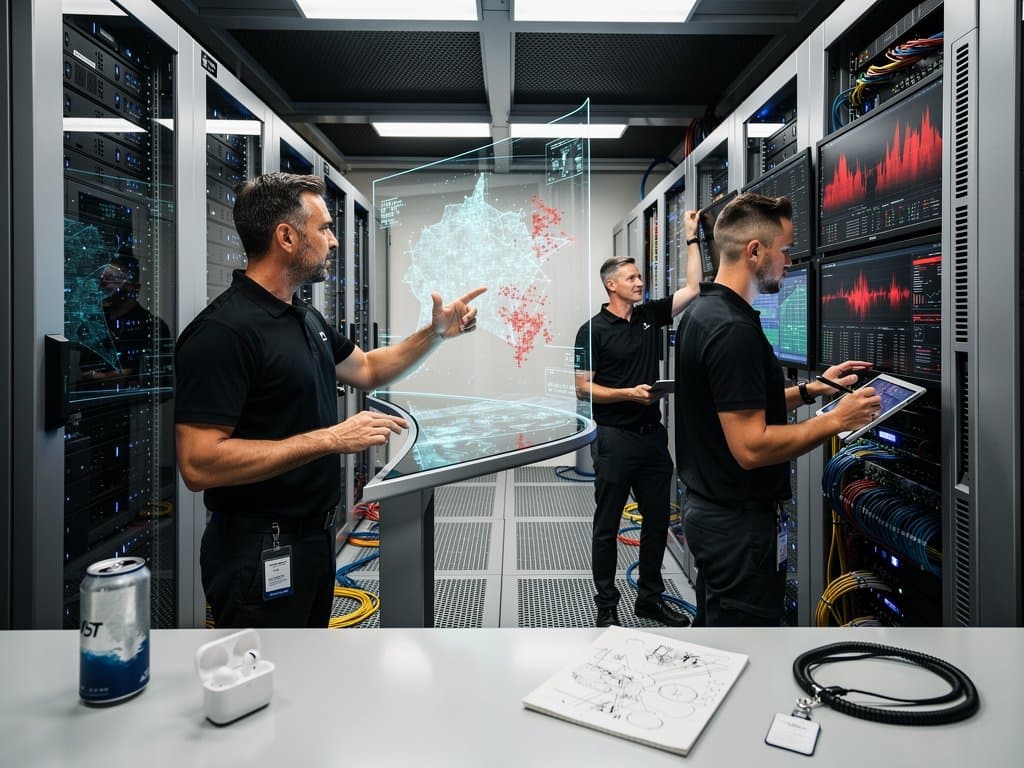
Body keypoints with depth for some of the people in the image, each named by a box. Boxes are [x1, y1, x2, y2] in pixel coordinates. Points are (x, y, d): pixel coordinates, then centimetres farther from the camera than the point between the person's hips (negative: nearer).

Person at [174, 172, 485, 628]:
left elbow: (367, 370, 22)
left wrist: (437, 332, 10)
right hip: (258, 554, -9)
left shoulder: (306, 318, 8)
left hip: (313, 537, 9)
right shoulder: (222, 330, -22)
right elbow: (199, 463, -27)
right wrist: (330, 438, -28)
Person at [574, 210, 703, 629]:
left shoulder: (651, 315, 9)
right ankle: (606, 605, 16)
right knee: (607, 525, 4)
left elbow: (693, 288, 8)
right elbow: (583, 387, -10)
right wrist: (630, 394, -18)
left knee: (657, 520, 13)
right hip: (614, 438, -6)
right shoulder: (593, 330, -8)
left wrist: (691, 238, 6)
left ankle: (650, 597, 28)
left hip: (653, 434, 6)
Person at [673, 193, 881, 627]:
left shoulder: (700, 313, 7)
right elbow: (751, 447, -27)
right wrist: (836, 420, -16)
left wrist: (812, 389, 11)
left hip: (706, 505, 10)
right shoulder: (734, 330, -24)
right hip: (740, 521, -10)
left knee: (712, 624, 24)